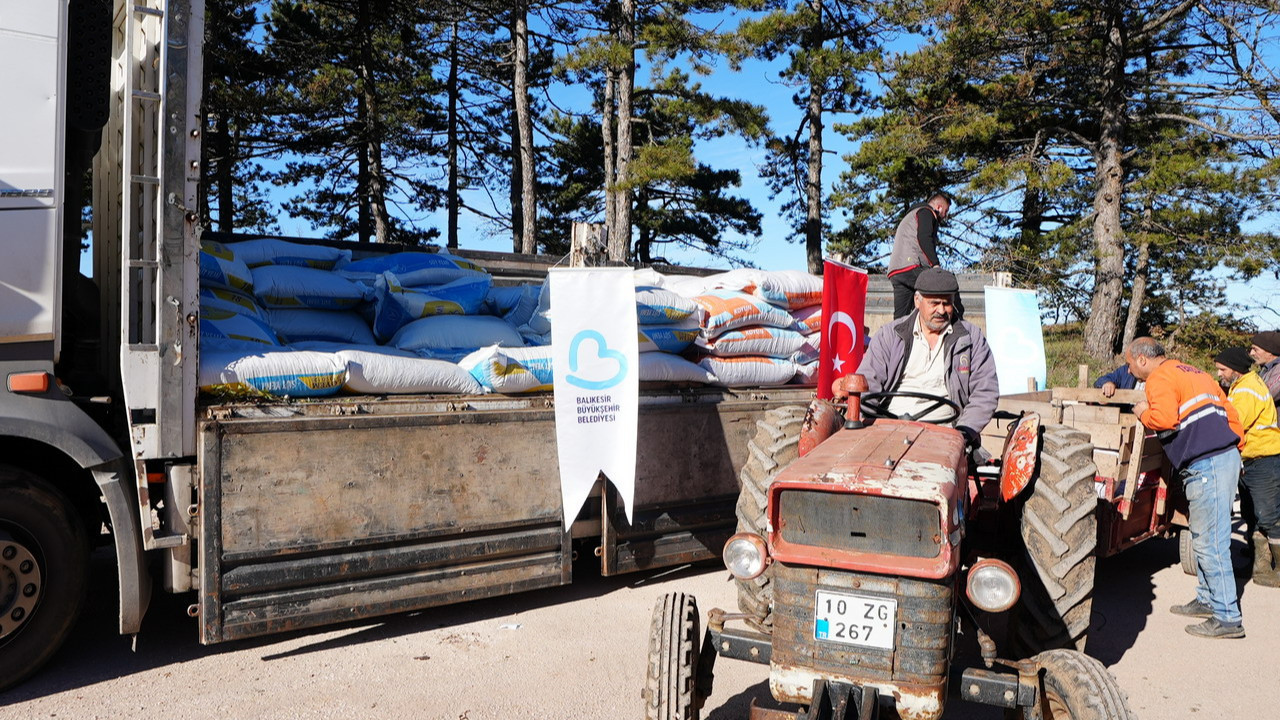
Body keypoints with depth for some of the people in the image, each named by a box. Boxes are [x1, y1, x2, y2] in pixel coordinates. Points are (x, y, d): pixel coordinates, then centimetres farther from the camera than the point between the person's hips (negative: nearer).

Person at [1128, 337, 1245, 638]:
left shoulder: (1160, 378, -7)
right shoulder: (1191, 371, 23)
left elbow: (1165, 418, -23)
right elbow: (1229, 411, 22)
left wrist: (1143, 413, -3)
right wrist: (1233, 447, 24)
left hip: (1207, 464, -10)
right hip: (1226, 457, 10)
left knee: (1209, 543, -6)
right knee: (1203, 539, 19)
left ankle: (1228, 618, -1)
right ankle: (1207, 600, 28)